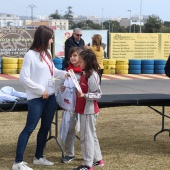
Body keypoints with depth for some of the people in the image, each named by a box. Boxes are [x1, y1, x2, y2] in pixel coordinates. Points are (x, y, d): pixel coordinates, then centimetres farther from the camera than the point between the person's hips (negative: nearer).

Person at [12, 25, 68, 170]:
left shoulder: (48, 53, 9)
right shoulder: (30, 55, -14)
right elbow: (24, 78, -17)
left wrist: (64, 74, 2)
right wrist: (41, 90, -15)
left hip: (51, 96, 8)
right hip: (36, 98, -8)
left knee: (46, 127, 14)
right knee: (30, 128, -6)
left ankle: (39, 157, 27)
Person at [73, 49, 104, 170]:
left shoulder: (93, 76, -18)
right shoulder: (85, 74, 10)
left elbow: (98, 95, -19)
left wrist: (84, 95, -30)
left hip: (89, 111, -10)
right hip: (84, 110, 10)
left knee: (86, 136, -4)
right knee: (91, 135, 17)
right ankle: (97, 160, 29)